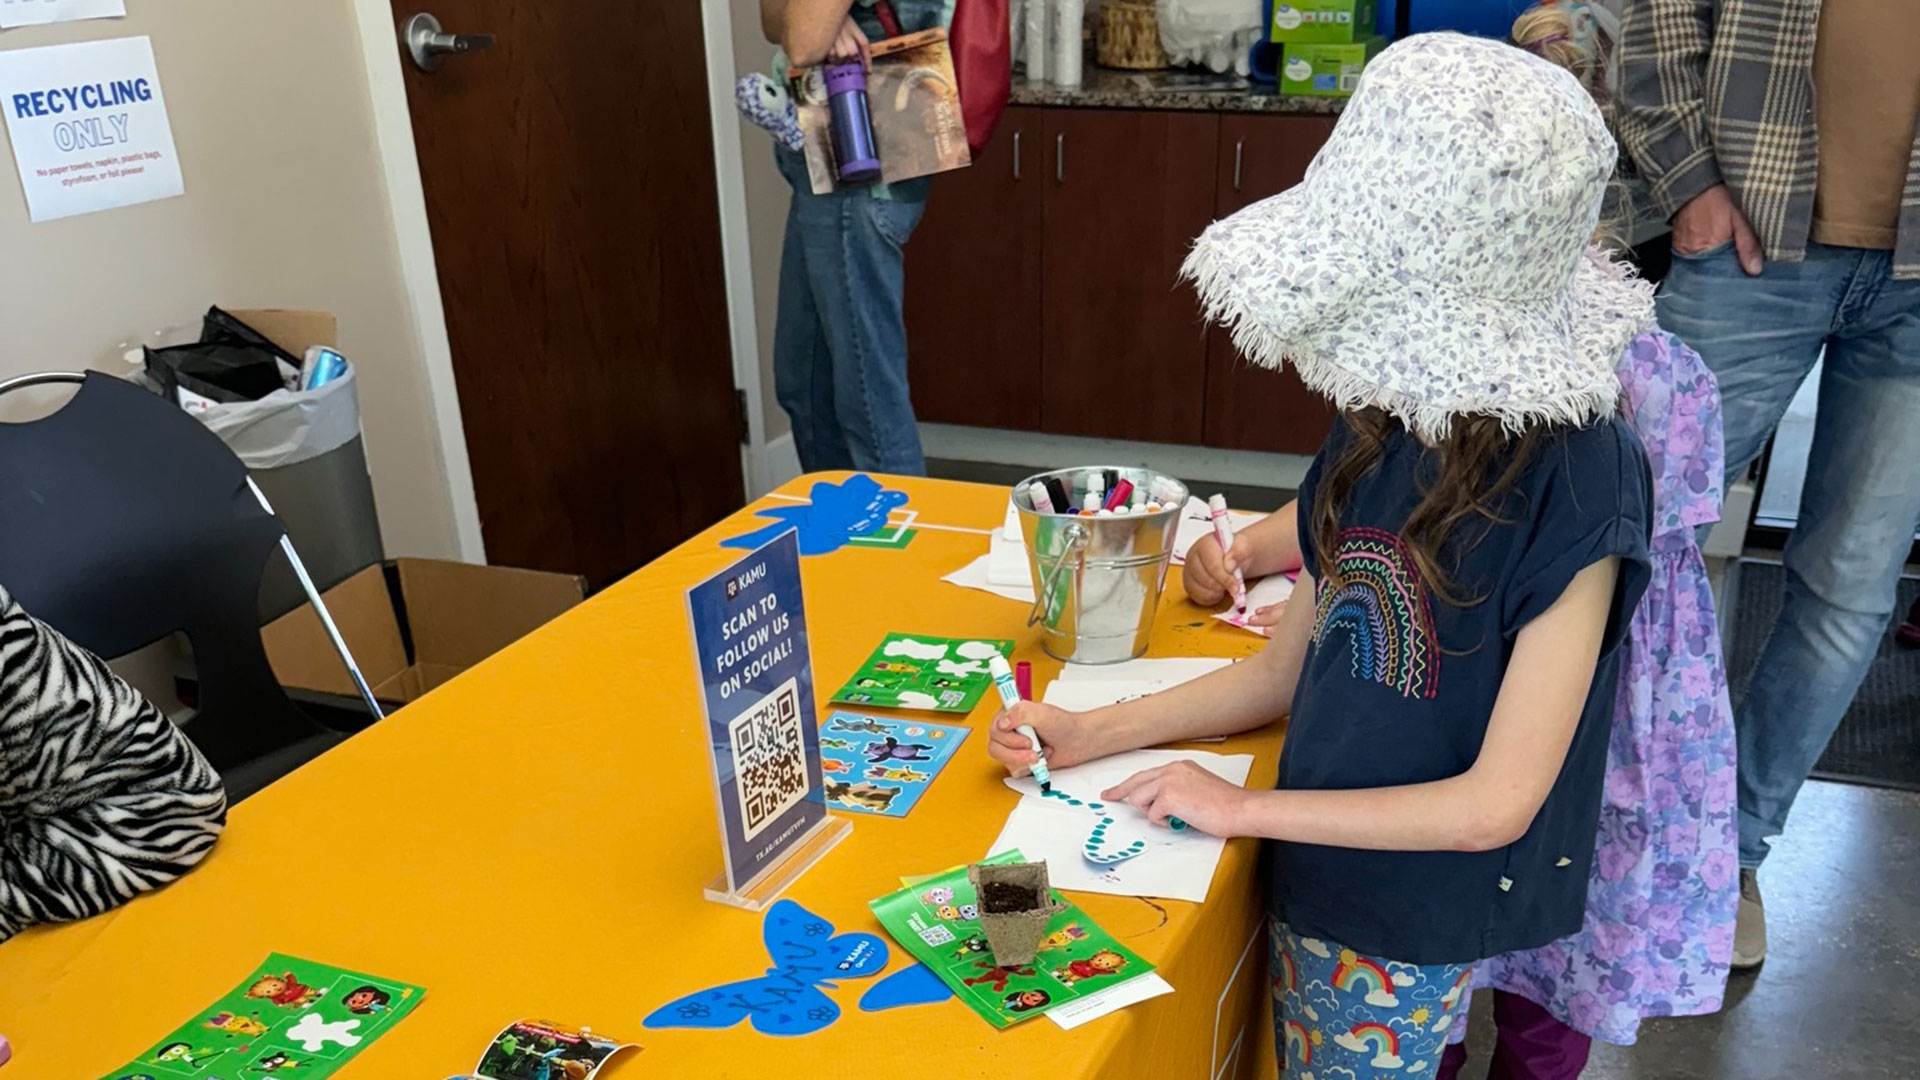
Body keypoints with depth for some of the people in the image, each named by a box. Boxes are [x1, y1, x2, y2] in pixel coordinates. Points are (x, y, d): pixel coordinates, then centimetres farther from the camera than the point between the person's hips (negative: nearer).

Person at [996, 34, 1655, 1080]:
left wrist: (1246, 806, -16)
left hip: (1428, 928, -5)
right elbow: (1294, 663, 4)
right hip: (1316, 875, 6)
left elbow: (1495, 803, -22)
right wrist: (1096, 734, -4)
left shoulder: (1575, 482, -25)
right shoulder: (1383, 426, -7)